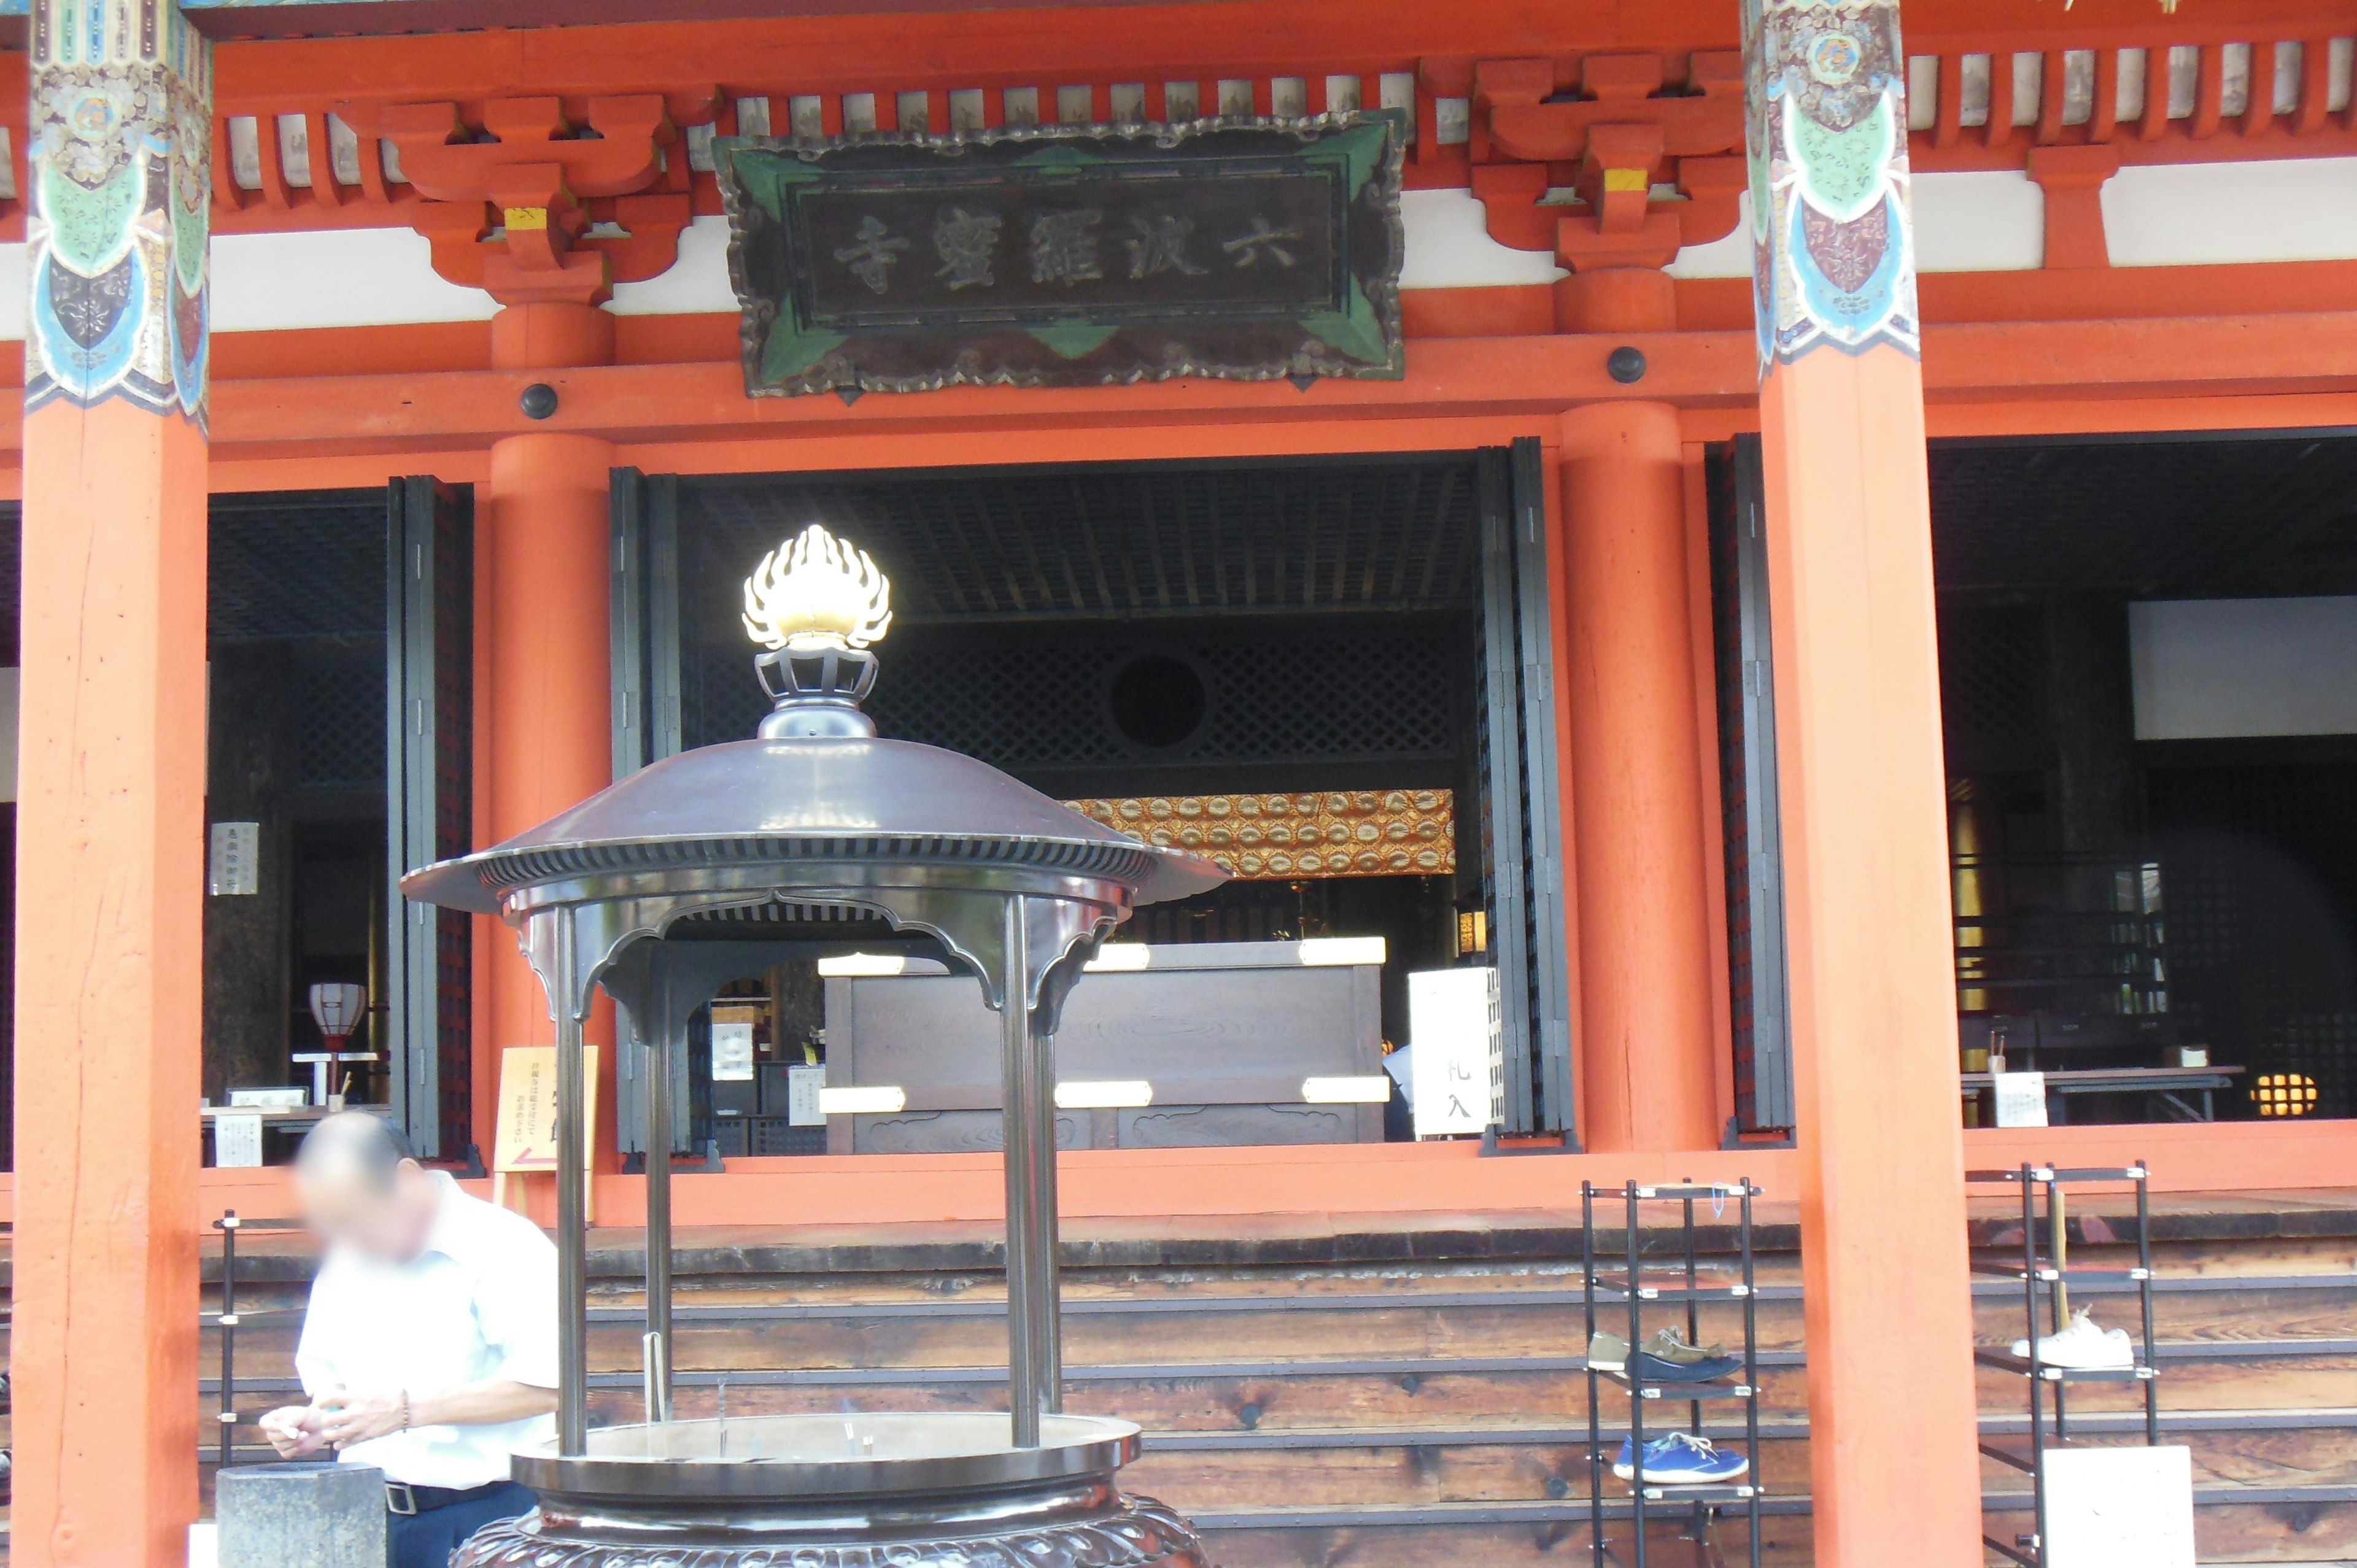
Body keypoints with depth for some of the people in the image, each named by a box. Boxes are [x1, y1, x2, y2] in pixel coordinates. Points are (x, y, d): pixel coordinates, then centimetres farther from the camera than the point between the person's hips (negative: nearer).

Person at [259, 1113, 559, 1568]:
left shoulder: (505, 1247, -8)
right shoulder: (341, 1265, 15)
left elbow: (546, 1383, -17)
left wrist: (407, 1410, -18)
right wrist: (315, 1424, 3)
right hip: (367, 1517, 6)